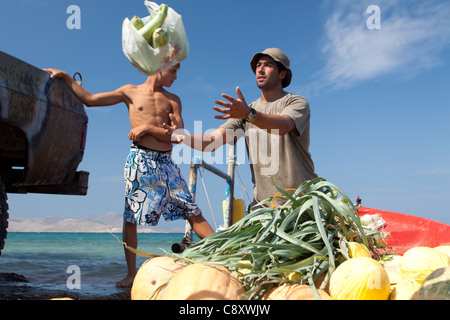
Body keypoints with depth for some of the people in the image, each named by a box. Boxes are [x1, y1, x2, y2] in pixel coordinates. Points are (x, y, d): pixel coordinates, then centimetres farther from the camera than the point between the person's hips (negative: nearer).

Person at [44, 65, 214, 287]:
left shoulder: (173, 100, 13)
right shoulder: (131, 92, 9)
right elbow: (89, 99, 11)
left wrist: (148, 128, -9)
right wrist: (66, 77, 8)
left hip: (166, 161, 2)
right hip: (140, 159, -1)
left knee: (193, 212, -3)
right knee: (130, 217, -1)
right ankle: (131, 273, 10)